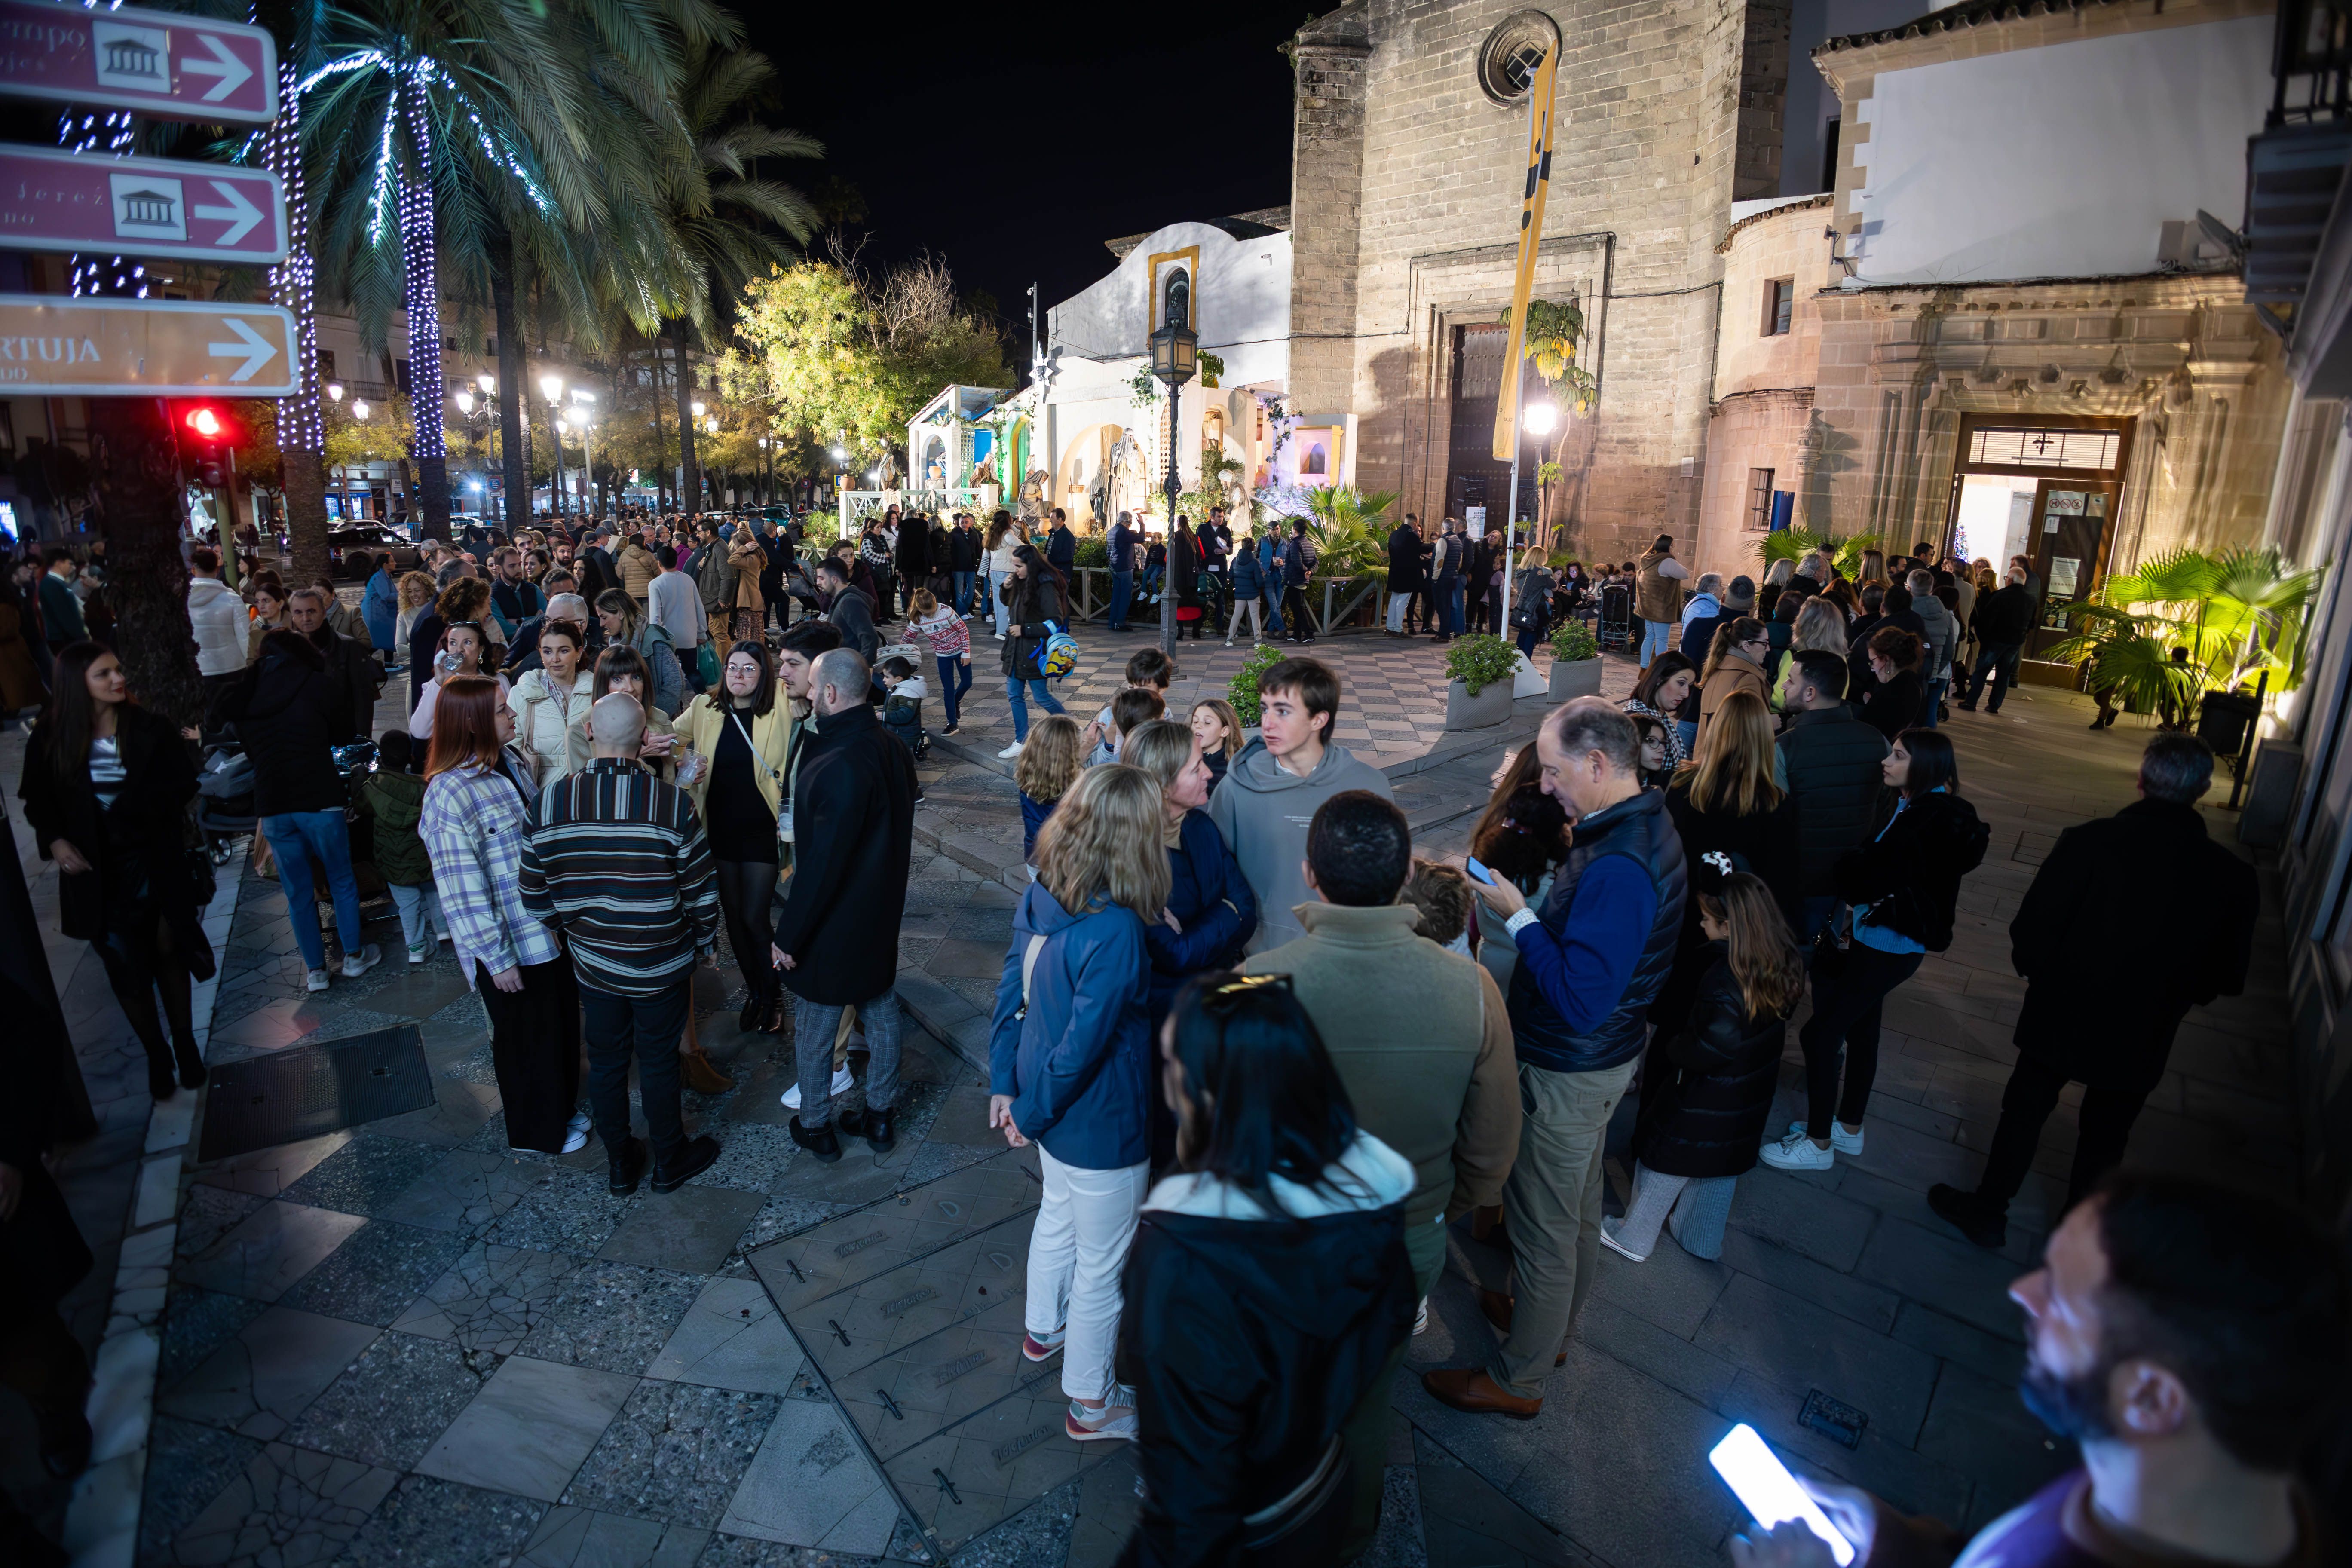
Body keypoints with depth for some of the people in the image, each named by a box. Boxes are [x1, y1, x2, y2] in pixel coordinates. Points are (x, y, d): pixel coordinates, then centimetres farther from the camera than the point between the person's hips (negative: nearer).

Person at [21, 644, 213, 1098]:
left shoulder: (151, 729, -7)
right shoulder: (48, 740, -5)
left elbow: (184, 783, -6)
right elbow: (36, 800, 6)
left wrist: (133, 808, -20)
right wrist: (55, 840, -9)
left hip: (155, 863, -1)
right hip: (95, 873, 1)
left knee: (168, 953, 10)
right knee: (127, 969, 8)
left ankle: (185, 1046, 25)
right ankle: (157, 1056, 23)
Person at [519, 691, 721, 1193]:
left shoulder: (548, 800, -12)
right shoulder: (672, 803, -21)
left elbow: (534, 894, -2)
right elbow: (701, 891, -13)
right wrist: (705, 940, 6)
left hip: (592, 963, 3)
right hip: (662, 964, -3)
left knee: (606, 1062, 19)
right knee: (659, 1063, 14)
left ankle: (619, 1164, 36)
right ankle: (670, 1162, 32)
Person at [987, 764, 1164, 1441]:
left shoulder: (1040, 896, -10)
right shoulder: (1116, 933, -34)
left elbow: (1011, 990, -1)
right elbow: (1081, 1047, -28)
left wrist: (1005, 1084, 7)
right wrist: (1032, 1113, -12)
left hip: (1055, 1110, 8)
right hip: (1101, 1129, -8)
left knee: (1058, 1214, 33)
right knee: (1102, 1264, 16)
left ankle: (1042, 1328, 59)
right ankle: (1090, 1403, 39)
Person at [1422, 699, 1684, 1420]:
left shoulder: (1619, 868, -33)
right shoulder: (1645, 820, 0)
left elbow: (1580, 1000, -33)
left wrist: (1519, 917, -25)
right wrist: (1532, 910, -1)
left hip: (1569, 1075, -10)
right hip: (1597, 1057, 10)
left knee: (1542, 1223, 9)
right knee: (1578, 1207, 27)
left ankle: (1517, 1376, 28)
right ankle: (1552, 1322, 49)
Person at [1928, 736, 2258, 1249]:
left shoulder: (2089, 842, -22)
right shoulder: (2233, 878, -13)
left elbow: (2030, 933, -18)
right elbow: (2225, 978, -2)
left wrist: (2040, 975, 3)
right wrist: (2169, 991, 18)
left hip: (2062, 1015, -2)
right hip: (2141, 1038, 2)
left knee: (2024, 1110, 18)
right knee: (2104, 1139, 20)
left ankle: (1987, 1211, 31)